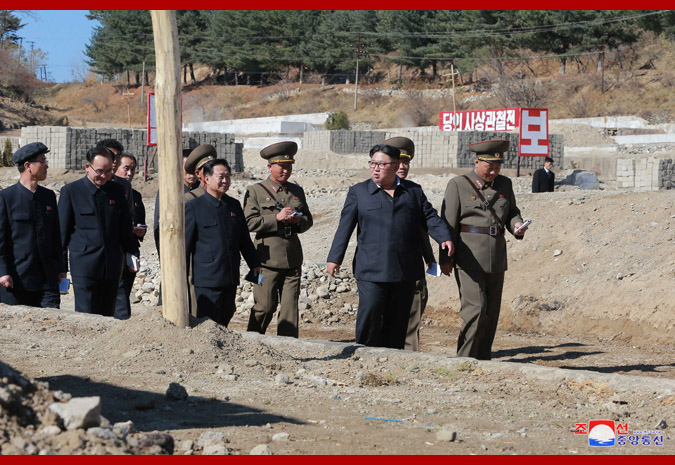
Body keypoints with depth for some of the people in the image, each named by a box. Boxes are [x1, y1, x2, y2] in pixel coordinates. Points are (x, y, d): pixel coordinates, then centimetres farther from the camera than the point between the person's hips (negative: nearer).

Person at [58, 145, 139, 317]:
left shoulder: (116, 191, 11)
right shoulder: (71, 191, -1)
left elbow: (125, 229, 18)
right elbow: (62, 231, 2)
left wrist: (131, 255, 7)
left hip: (112, 267, 4)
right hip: (84, 265, -4)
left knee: (107, 316, 6)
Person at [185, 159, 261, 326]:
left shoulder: (234, 205, 12)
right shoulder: (194, 207, -4)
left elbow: (244, 240, 20)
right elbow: (185, 242, -2)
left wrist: (255, 264, 12)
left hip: (230, 278, 5)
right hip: (207, 279, -5)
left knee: (224, 321, 9)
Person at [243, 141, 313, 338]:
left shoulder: (297, 191, 16)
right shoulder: (255, 191, 2)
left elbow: (308, 220, 21)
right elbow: (250, 222, -7)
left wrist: (298, 221, -2)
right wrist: (276, 218, -16)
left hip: (293, 259, 4)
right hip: (268, 259, -4)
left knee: (290, 305, 1)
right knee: (265, 306, -2)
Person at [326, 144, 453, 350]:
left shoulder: (413, 191, 13)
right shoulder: (358, 192, 7)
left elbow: (430, 217, 10)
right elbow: (345, 226, 2)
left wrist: (444, 238, -9)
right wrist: (334, 258, -5)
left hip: (405, 270, 2)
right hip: (371, 270, -2)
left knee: (398, 320, 5)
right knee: (369, 316, -13)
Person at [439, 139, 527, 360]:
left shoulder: (504, 185, 13)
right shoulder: (458, 185, -2)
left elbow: (512, 213, 23)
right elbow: (448, 224, -3)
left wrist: (517, 225, -1)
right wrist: (445, 259, -6)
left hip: (496, 260, 6)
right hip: (469, 259, -6)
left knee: (491, 314, 7)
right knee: (476, 309, -15)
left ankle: (482, 362, 15)